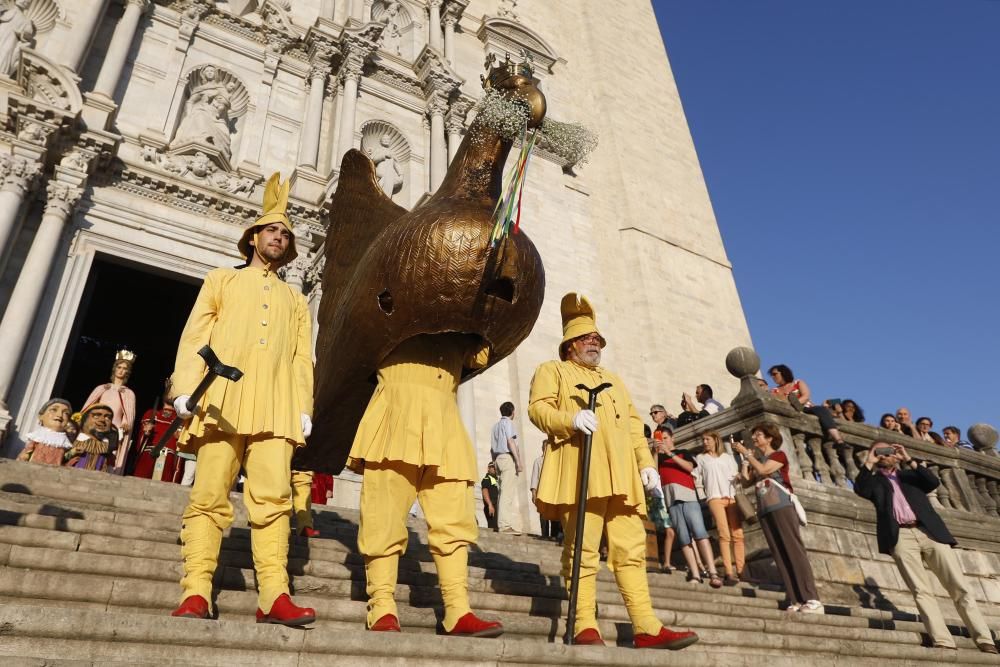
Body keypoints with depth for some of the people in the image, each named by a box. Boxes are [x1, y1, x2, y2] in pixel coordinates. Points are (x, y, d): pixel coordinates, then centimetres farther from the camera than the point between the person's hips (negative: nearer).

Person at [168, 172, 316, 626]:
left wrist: (305, 409, 2)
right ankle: (195, 593, -5)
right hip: (223, 398, -1)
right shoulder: (222, 280, 22)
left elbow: (302, 359, 17)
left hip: (276, 406, 1)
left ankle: (273, 596, -14)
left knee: (273, 497, -10)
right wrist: (186, 389, -5)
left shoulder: (296, 300, 27)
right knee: (210, 494, -6)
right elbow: (194, 337, 11)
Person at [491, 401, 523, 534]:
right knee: (508, 492, -13)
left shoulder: (496, 425, 22)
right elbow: (510, 441, -13)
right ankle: (505, 525, -19)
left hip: (499, 458, 9)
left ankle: (501, 523, 2)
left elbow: (492, 448, 20)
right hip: (508, 457, -9)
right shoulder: (508, 423, -2)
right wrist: (518, 461, -17)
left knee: (504, 492, 7)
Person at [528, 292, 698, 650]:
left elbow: (633, 425, 25)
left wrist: (646, 462, 11)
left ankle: (647, 628, -1)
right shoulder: (552, 370, 15)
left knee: (631, 548, 0)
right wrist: (572, 419, -21)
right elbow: (538, 409, -2)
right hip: (580, 469, -6)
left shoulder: (613, 380, 33)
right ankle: (585, 628, -6)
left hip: (620, 473, 6)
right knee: (583, 549, -9)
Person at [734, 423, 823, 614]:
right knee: (779, 554, -1)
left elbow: (763, 470, -13)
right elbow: (746, 478, 7)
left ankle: (812, 600, -15)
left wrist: (746, 453, -6)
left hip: (782, 506, -6)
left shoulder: (779, 455, 4)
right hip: (765, 510, 6)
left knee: (794, 550, -12)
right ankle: (796, 601, -4)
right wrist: (743, 458, 10)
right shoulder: (756, 460, 22)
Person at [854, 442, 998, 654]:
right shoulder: (875, 481, 18)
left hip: (931, 532, 2)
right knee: (922, 591, -12)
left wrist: (909, 460, 2)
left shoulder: (910, 475, 23)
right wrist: (869, 462, -3)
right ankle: (943, 641, -17)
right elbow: (859, 489, -4)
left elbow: (934, 482, 5)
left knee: (960, 587, -4)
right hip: (901, 537, -2)